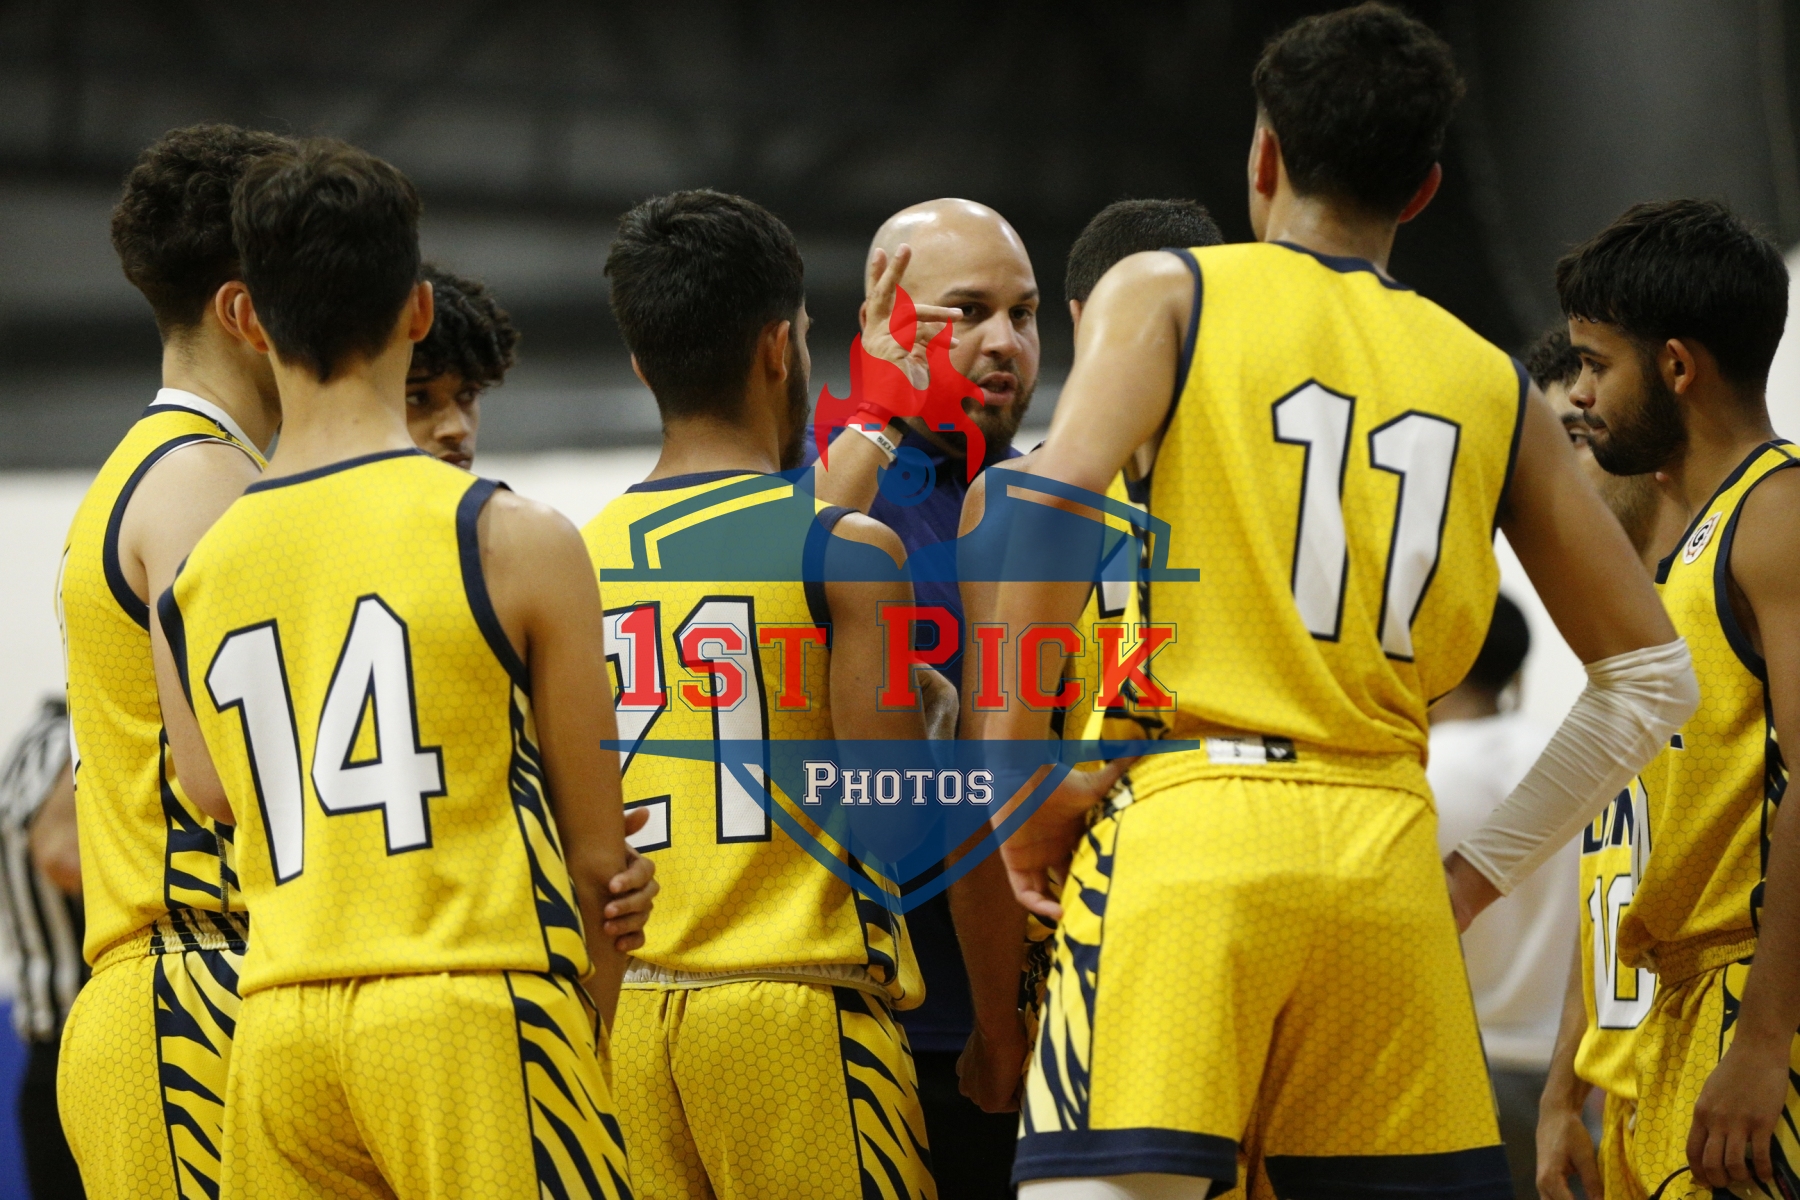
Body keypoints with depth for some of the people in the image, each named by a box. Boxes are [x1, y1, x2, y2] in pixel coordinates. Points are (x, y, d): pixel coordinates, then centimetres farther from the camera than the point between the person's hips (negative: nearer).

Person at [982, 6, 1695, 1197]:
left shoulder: (1166, 292, 8)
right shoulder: (1494, 387, 18)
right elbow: (1651, 674, 18)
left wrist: (1024, 772, -4)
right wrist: (1483, 871, 21)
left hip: (1188, 827, -3)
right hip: (1387, 855, 4)